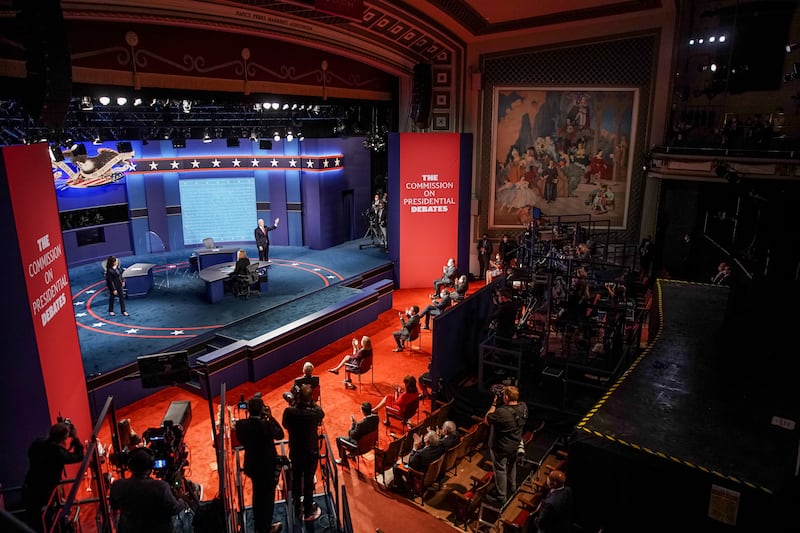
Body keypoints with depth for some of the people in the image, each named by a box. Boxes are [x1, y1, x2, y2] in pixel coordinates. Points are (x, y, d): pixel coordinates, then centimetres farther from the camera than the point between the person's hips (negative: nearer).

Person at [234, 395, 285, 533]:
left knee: (257, 495, 24)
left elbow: (241, 441, 2)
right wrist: (270, 417, -12)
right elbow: (280, 434, -12)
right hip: (268, 466, -5)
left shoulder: (241, 424, -15)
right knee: (268, 496, 14)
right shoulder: (266, 424, -29)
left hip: (252, 465, 5)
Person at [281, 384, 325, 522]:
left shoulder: (289, 411, -20)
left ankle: (297, 509, 38)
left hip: (295, 452, 3)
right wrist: (312, 403, -2)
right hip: (311, 452, -2)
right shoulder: (315, 413, -26)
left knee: (296, 480, 21)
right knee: (308, 481, 13)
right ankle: (308, 512, 28)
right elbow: (321, 414, -1)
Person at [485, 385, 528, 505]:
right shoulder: (523, 407, -17)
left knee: (500, 470, 14)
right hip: (516, 444, 7)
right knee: (511, 465, 29)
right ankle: (512, 487, 51)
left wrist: (494, 404, -18)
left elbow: (487, 420, -20)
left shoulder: (501, 412, -37)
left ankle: (501, 496, 31)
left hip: (501, 447, -6)